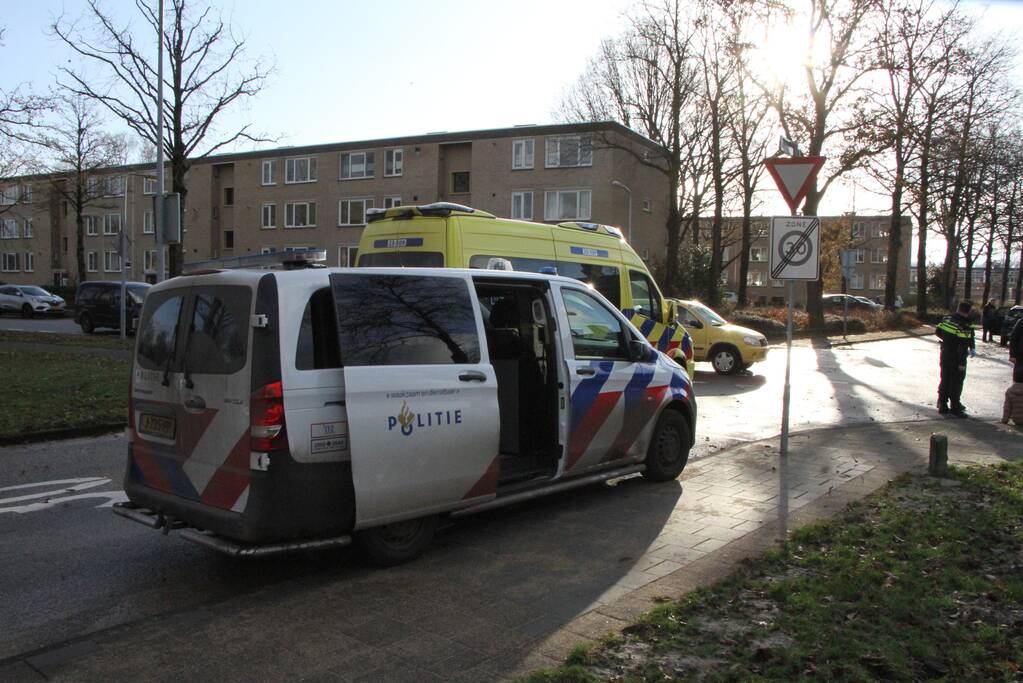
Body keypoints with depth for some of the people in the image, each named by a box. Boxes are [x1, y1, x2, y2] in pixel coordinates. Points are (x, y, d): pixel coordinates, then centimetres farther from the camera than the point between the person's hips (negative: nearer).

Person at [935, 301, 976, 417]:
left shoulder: (947, 319, 0)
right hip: (956, 358, -7)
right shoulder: (965, 326, -21)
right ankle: (955, 407, 10)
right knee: (956, 382, 4)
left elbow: (937, 332, 12)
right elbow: (963, 346, -22)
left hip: (945, 355, 7)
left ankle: (942, 405, 20)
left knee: (944, 380, 14)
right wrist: (962, 363, -18)